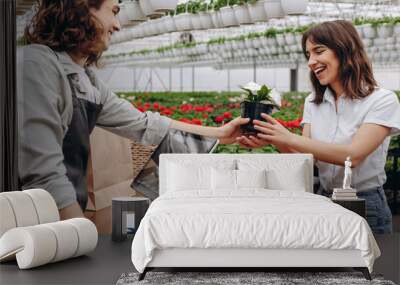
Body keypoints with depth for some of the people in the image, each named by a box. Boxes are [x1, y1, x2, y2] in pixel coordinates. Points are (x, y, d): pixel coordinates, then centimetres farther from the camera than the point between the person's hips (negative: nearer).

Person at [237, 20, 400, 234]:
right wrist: (274, 141, -21)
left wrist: (289, 139, -27)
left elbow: (353, 155, -23)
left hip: (367, 208, -5)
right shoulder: (313, 103, 6)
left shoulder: (383, 100, -11)